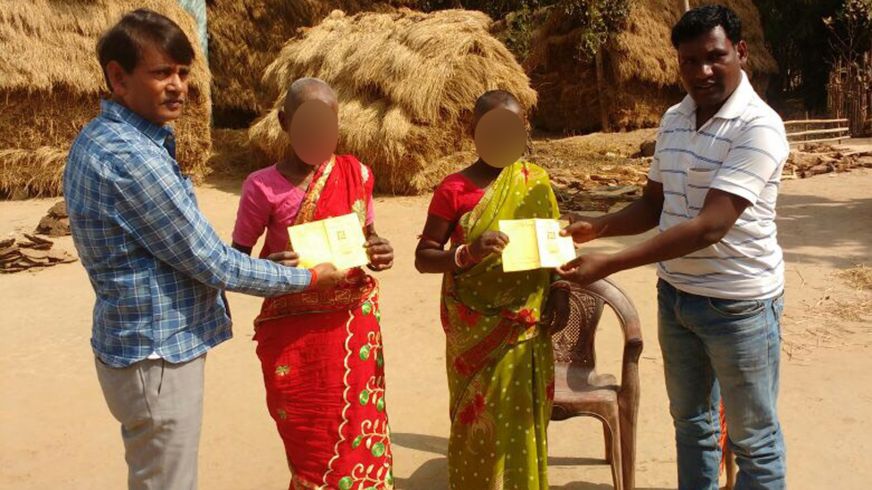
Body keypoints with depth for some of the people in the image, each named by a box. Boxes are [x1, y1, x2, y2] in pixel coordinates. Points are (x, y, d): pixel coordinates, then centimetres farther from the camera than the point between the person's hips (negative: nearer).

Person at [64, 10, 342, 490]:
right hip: (157, 354, -10)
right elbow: (214, 264, -21)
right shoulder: (131, 155, -25)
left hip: (142, 341, 10)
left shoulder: (98, 137, 6)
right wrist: (310, 277, -9)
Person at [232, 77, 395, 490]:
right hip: (294, 333, -2)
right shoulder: (263, 187, -11)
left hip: (354, 325, 3)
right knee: (310, 442, 10)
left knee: (359, 435, 11)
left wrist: (380, 253, -10)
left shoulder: (356, 174, -1)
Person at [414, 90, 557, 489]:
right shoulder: (455, 189, -8)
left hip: (525, 325, 3)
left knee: (524, 418, 11)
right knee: (479, 419, 7)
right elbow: (423, 258, -8)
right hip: (477, 328, -3)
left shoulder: (535, 180, 3)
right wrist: (468, 253, -26)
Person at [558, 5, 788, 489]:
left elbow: (710, 227, -28)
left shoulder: (758, 128, -20)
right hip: (674, 295, 7)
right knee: (690, 419, 22)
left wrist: (608, 264, -31)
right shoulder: (672, 120, 3)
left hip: (738, 303, -7)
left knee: (753, 438, 11)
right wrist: (597, 227, -8)